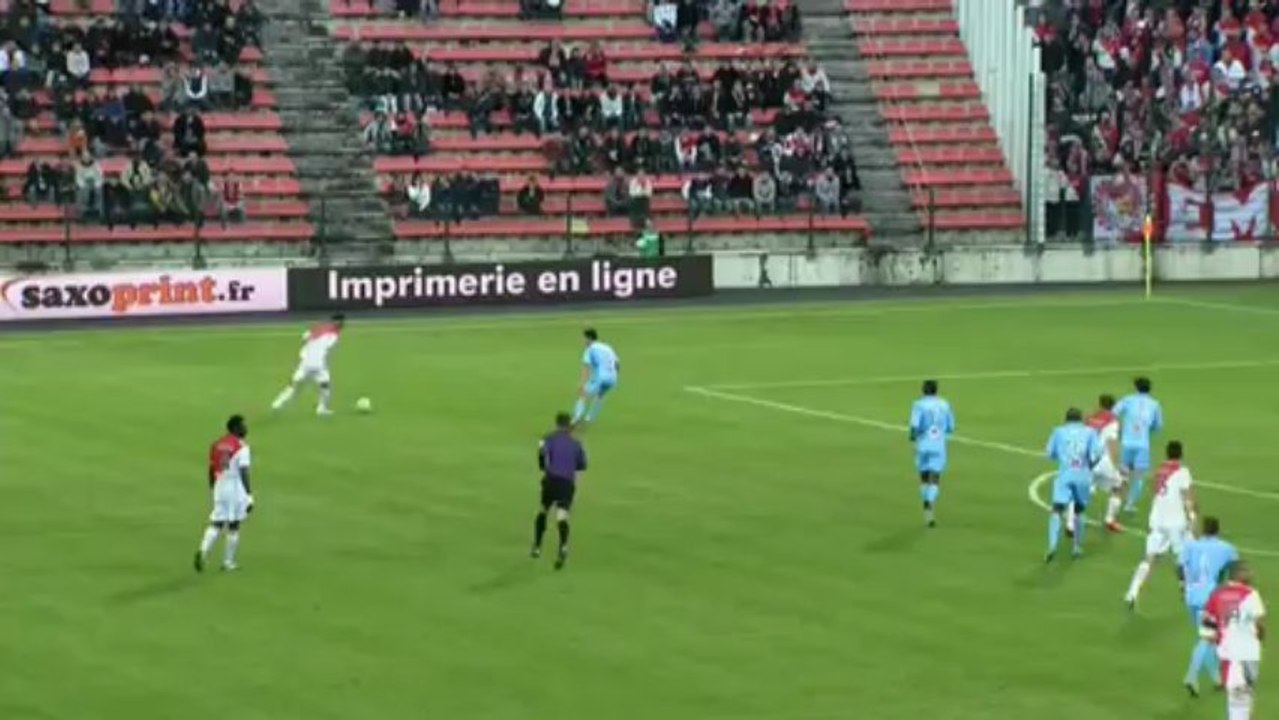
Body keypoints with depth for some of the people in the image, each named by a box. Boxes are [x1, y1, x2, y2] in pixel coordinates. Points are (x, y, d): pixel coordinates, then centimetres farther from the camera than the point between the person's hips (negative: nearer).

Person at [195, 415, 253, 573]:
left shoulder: (217, 444, 8)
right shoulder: (241, 447, -11)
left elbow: (211, 469, 12)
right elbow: (243, 472, -17)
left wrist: (213, 488, 24)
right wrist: (249, 495, -16)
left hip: (219, 488, 5)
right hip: (236, 488, -5)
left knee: (216, 524, 7)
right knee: (233, 526, 7)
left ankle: (203, 551, -17)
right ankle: (228, 562, 13)